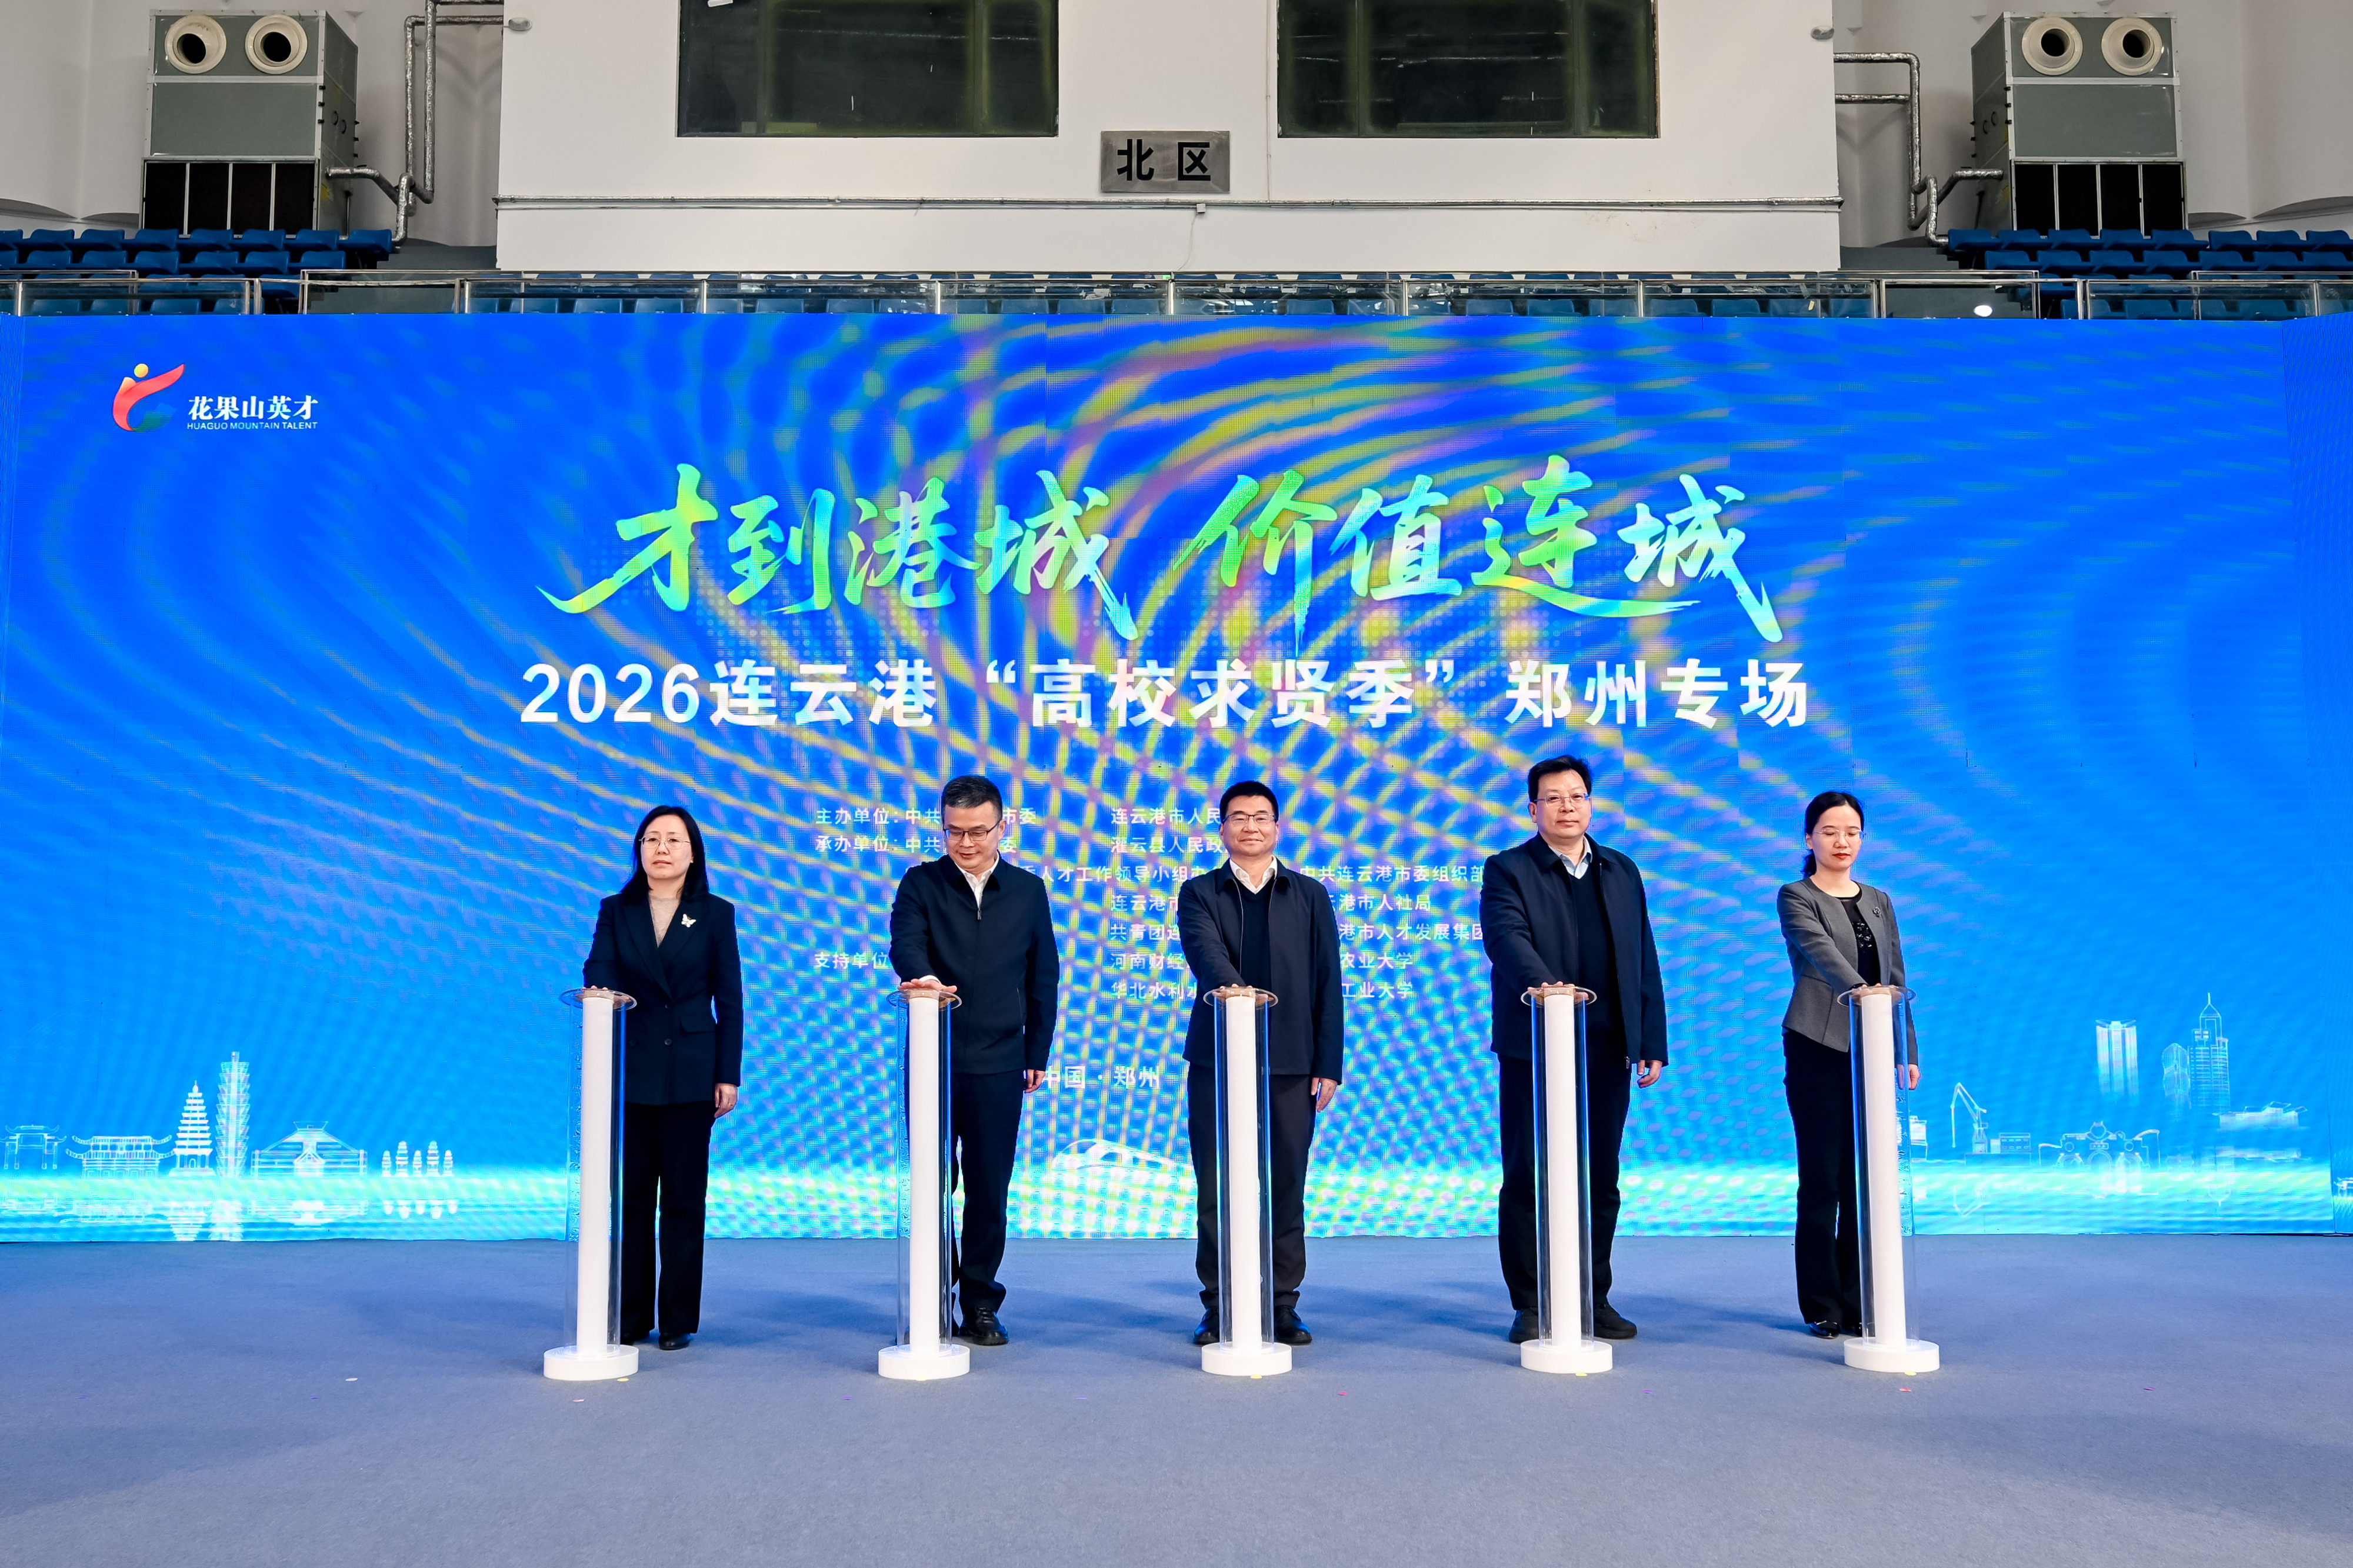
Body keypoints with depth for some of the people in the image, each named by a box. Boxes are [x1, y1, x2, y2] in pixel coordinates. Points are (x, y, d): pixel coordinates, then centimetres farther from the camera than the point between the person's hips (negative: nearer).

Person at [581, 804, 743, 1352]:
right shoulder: (616, 912, 9)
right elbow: (599, 971, -6)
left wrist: (728, 1075, -3)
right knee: (629, 1194, 4)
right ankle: (629, 1317, 13)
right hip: (631, 1070, 1)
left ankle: (679, 1318, 11)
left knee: (683, 1198, 3)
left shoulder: (716, 914, 4)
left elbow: (729, 1000, 2)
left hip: (691, 1075, -1)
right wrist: (600, 992, -30)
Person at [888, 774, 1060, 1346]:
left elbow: (1043, 976, 11)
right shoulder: (921, 884, 3)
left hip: (999, 1063, 1)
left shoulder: (1028, 890, 9)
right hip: (932, 1057, -1)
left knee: (989, 1187, 4)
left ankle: (980, 1303, 15)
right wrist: (922, 976, -38)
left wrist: (1037, 1053, 8)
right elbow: (906, 942, -15)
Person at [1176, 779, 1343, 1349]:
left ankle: (1283, 1304, 14)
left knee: (1286, 1187, 4)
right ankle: (1218, 1305, 13)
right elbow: (1205, 952, -13)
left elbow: (1327, 983, 7)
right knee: (1216, 1188, 3)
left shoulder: (1310, 896, 11)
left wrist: (1328, 1064, 1)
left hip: (1291, 1065, 1)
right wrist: (1229, 986, -36)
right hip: (1217, 1059, -1)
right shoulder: (1199, 894, 7)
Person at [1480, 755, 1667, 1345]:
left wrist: (1652, 1044, 8)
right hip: (1535, 1048, -4)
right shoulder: (1508, 871, 0)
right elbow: (1506, 936, -18)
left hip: (1607, 1051, 4)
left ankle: (1594, 1297, 21)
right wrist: (1543, 982, -38)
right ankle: (1529, 1305, 10)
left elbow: (1643, 961, 14)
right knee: (1528, 1180, 1)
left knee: (1600, 1180, 9)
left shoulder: (1622, 873, 15)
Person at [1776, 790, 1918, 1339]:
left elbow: (1895, 977, 15)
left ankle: (1857, 1305, 12)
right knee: (1822, 1180, -2)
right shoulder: (1797, 897, -2)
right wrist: (1859, 991, -39)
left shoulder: (1879, 902, 15)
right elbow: (1820, 952, -22)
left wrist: (1907, 1051, 8)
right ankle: (1822, 1307, 6)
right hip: (1818, 1051, -5)